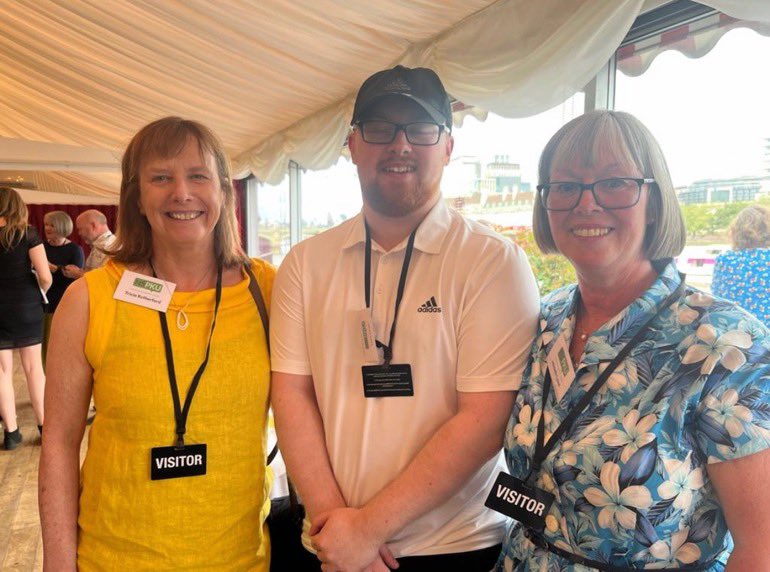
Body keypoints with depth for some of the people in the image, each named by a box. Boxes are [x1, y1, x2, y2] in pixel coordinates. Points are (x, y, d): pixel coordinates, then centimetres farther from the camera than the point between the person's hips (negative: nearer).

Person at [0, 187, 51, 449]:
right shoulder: (28, 234, -8)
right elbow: (45, 277, -14)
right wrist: (40, 293, 7)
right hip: (26, 308, -1)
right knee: (33, 366, 10)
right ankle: (44, 426, 16)